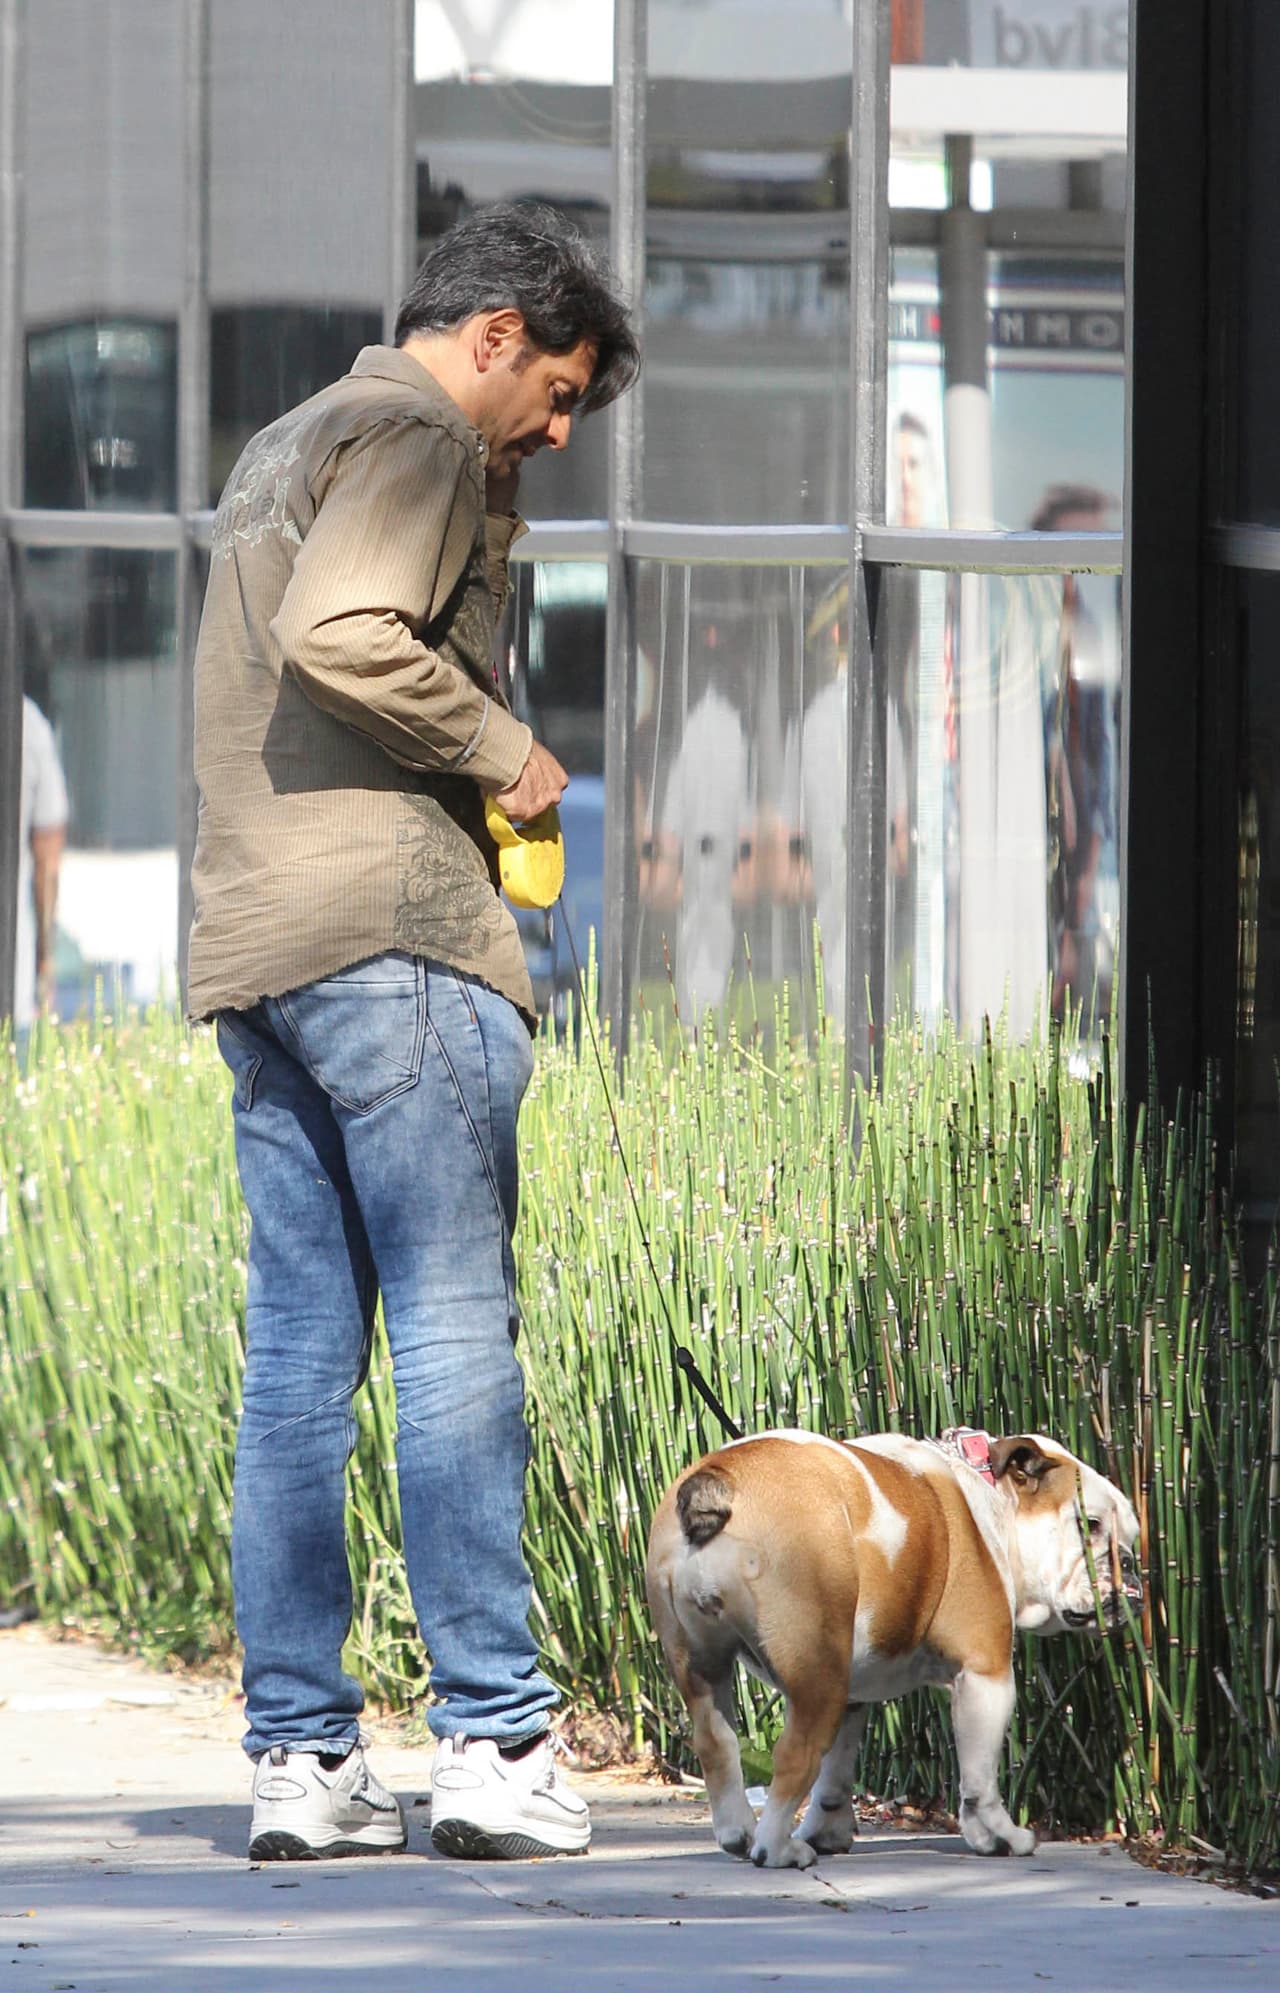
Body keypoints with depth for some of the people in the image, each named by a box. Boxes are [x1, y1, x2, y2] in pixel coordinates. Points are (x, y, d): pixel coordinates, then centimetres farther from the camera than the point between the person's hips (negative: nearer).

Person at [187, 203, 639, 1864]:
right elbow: (341, 634, -20)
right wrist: (505, 752, -10)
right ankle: (495, 1740, -10)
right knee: (457, 1335, -8)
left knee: (297, 1357, 6)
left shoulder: (286, 448, 25)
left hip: (249, 947, 9)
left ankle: (299, 1756, 4)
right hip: (389, 932, -9)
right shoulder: (417, 438, -5)